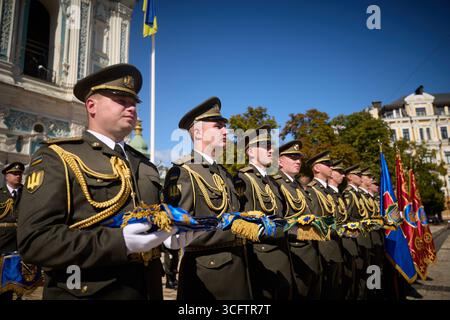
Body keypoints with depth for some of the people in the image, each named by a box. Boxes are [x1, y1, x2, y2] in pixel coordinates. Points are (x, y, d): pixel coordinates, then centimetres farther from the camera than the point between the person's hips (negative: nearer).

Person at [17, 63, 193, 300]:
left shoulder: (144, 165, 11)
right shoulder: (56, 157, -8)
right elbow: (35, 239, -17)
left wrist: (169, 232, -2)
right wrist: (118, 242, -26)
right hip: (87, 294, -6)